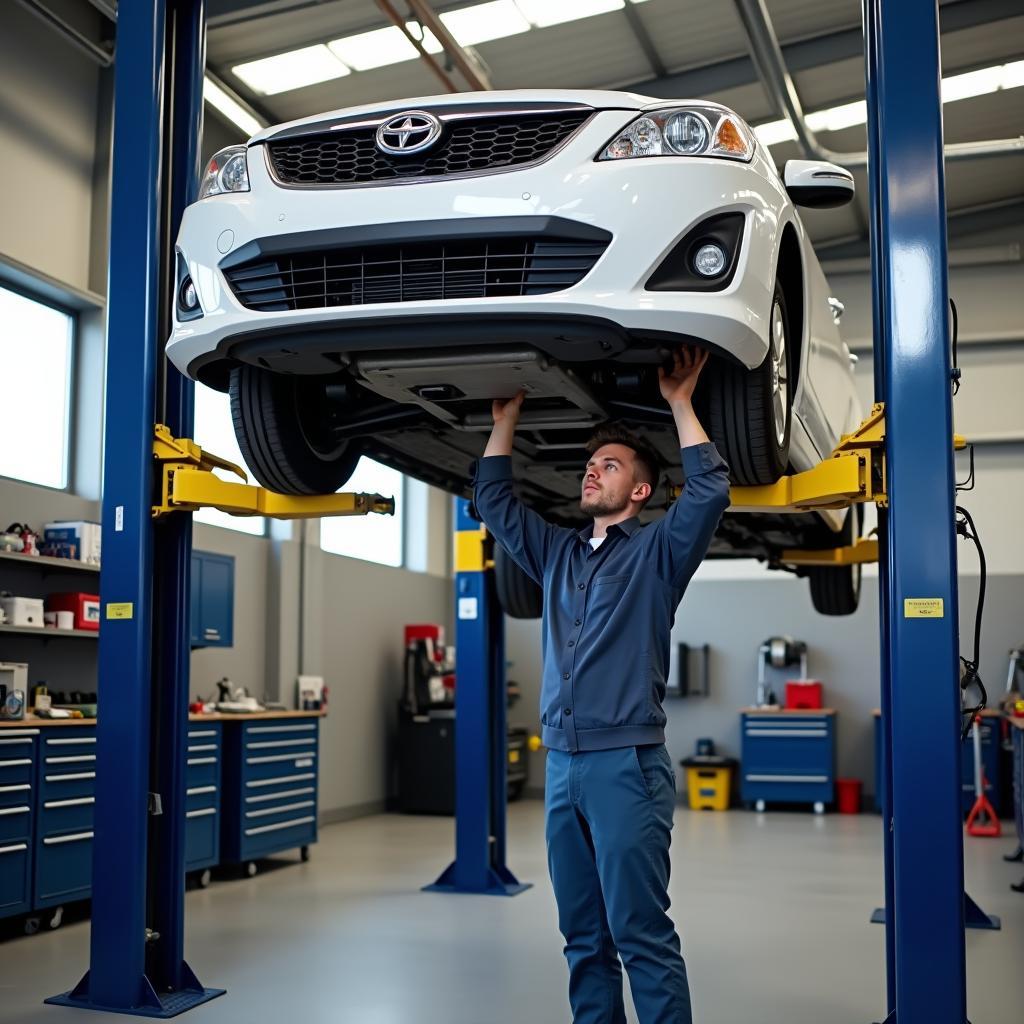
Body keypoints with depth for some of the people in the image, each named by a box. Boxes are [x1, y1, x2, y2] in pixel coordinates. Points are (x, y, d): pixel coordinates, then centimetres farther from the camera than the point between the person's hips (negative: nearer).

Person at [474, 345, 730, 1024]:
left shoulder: (657, 551, 2)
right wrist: (507, 420, 17)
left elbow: (710, 492, -13)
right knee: (583, 936, 11)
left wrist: (680, 403, -9)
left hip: (628, 765, -6)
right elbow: (494, 501, 22)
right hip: (563, 764, 6)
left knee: (641, 934, -7)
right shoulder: (557, 552, 18)